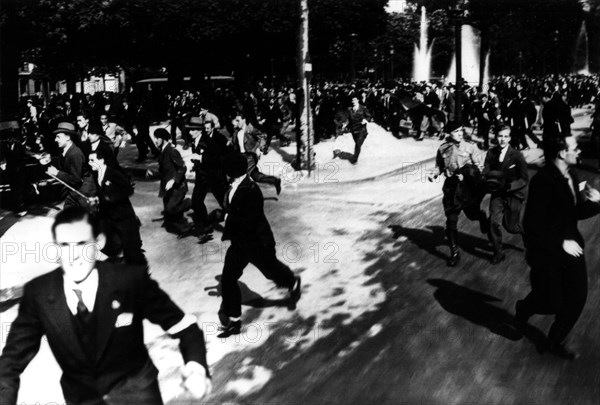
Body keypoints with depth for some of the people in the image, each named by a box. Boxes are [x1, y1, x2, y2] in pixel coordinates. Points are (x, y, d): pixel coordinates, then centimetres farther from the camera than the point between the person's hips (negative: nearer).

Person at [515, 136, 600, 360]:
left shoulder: (570, 175, 2)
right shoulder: (542, 181, -24)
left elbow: (575, 212, 10)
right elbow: (532, 226, -23)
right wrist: (560, 243, -21)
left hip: (570, 247, 8)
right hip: (548, 253, -7)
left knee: (577, 298, 9)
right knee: (552, 303, 6)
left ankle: (556, 341, 30)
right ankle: (524, 308, 40)